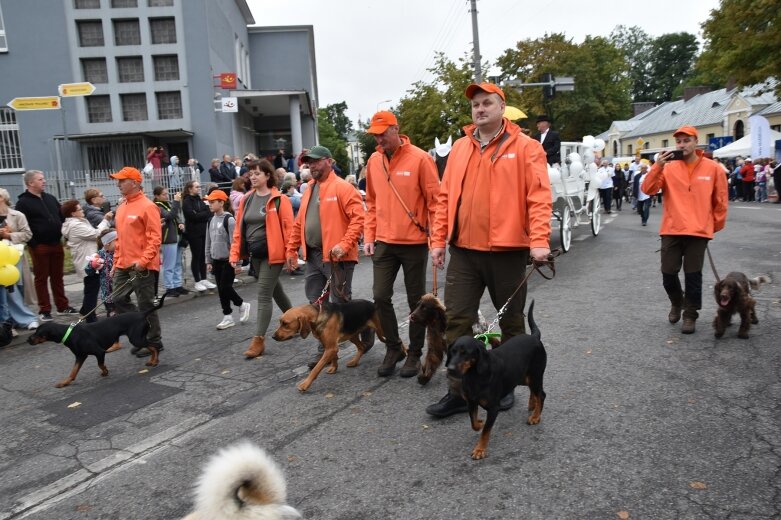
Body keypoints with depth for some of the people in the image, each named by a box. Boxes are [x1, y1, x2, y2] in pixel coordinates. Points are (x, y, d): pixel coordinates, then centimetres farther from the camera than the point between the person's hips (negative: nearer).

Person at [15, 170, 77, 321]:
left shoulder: (50, 198, 13)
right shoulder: (23, 202, -6)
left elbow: (62, 217, 20)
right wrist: (32, 243, -16)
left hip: (56, 244, 5)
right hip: (39, 246, -5)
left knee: (57, 277, 12)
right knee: (41, 278, 2)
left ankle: (63, 306, 19)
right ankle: (44, 310, 8)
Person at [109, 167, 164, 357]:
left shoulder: (147, 206, -12)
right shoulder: (121, 207, 14)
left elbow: (155, 238, -17)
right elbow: (120, 237, 20)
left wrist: (143, 261, -24)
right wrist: (116, 262, 17)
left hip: (141, 266, -9)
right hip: (123, 266, 9)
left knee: (146, 305, -1)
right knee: (117, 299, 9)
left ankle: (154, 342, 14)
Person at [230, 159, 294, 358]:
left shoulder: (279, 199, -10)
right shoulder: (246, 200, 8)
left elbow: (289, 228, -12)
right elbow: (239, 229, 9)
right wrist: (235, 254, 5)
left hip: (272, 254, -7)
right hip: (255, 254, 7)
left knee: (263, 295, -7)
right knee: (274, 290, 19)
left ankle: (259, 339, 0)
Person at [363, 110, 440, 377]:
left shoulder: (420, 159, -9)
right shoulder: (373, 161, 6)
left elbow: (435, 200, -8)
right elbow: (372, 202, 13)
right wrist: (369, 236, 7)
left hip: (415, 243, -4)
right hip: (384, 243, 4)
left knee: (416, 300, 7)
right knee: (381, 296, 2)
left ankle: (415, 353, 22)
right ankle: (393, 347, 22)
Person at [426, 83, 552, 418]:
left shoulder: (525, 147, -2)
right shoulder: (460, 148, 11)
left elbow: (539, 197, -9)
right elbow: (445, 197, 11)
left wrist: (539, 241, -20)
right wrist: (438, 240, 5)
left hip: (507, 250, -3)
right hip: (463, 251, 4)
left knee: (511, 321, 11)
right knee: (456, 320, 3)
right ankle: (458, 392, 15)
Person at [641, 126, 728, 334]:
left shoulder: (713, 168, 1)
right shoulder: (668, 167, 3)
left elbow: (721, 200, 8)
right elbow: (648, 189, -8)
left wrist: (717, 224, 13)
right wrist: (658, 166, -19)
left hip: (698, 232, -1)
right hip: (671, 230, 1)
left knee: (693, 275, 2)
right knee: (668, 273, 4)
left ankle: (690, 315, 16)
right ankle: (676, 303, 31)